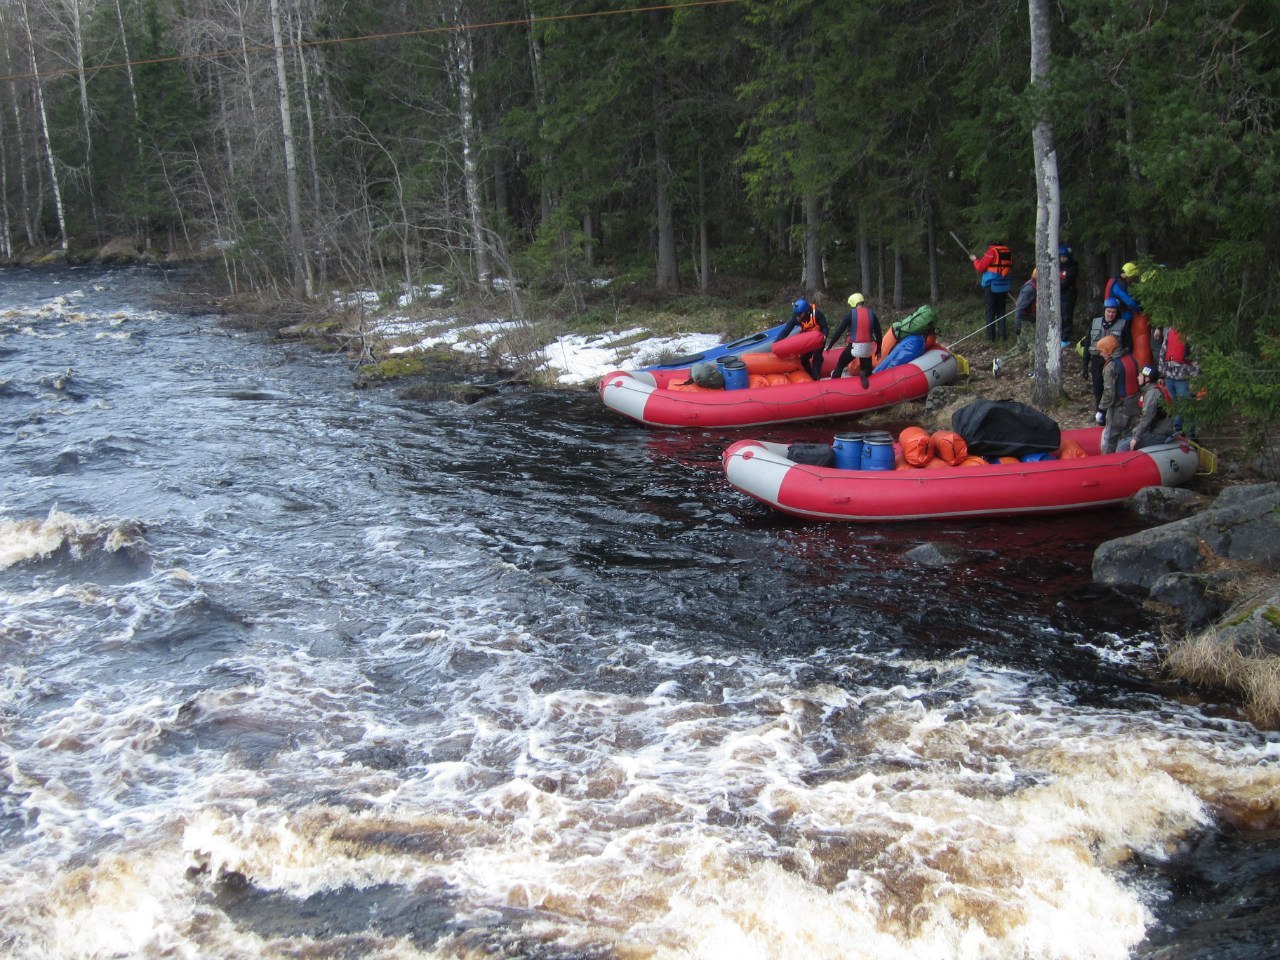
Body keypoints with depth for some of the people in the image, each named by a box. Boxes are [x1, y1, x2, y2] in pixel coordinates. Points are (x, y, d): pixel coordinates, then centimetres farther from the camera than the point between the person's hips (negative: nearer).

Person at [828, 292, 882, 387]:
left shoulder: (851, 314, -6)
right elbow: (878, 333, 8)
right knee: (867, 368, 21)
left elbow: (839, 330, -6)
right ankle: (864, 374, -12)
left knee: (840, 366, 14)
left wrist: (830, 344, 4)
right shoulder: (871, 313, 4)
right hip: (868, 347, 3)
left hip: (854, 346, -3)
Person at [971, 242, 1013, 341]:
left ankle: (991, 336, 1)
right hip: (1004, 287, 5)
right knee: (1001, 311, 15)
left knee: (990, 312, 2)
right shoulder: (1008, 252, 5)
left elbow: (980, 267, -10)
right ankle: (1003, 335, 12)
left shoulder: (992, 252, -13)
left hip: (991, 286, -5)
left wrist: (975, 260, 8)